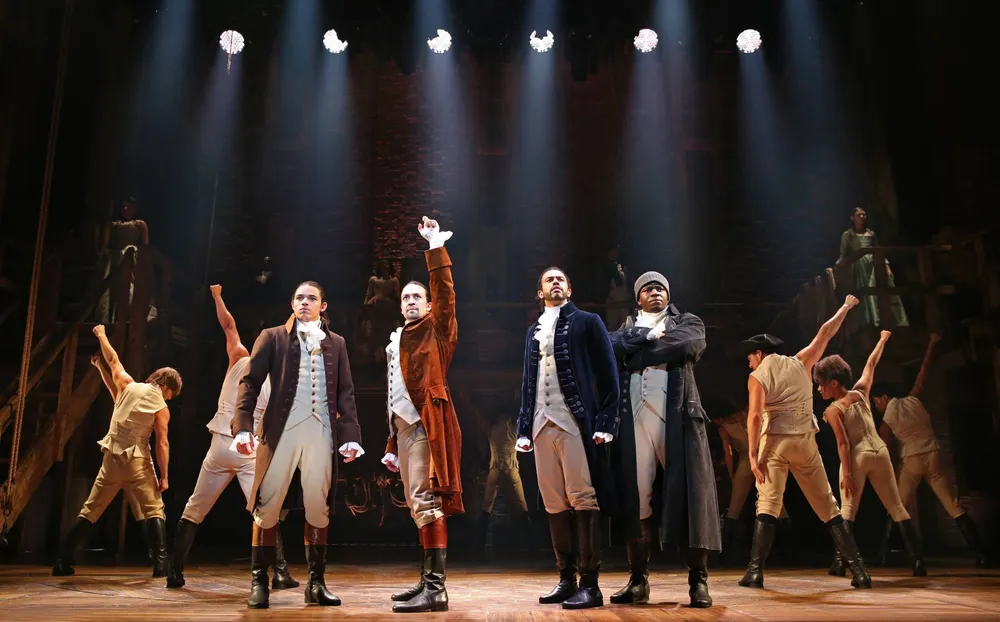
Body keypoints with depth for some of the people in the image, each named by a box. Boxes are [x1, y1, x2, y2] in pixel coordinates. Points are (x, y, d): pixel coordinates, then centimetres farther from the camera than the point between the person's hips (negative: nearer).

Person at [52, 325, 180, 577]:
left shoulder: (128, 386, 2)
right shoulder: (161, 407, -7)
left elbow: (113, 360, 16)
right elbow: (162, 444, -9)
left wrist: (102, 335, 32)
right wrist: (164, 476, -3)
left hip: (112, 458, 4)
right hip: (138, 461, -4)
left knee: (90, 511, 15)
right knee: (154, 510, 0)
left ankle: (63, 561, 17)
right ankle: (161, 563, -11)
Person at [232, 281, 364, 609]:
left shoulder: (336, 343, 15)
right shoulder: (272, 337, 9)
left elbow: (345, 393, 12)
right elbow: (250, 382, 1)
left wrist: (350, 435, 1)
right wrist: (242, 427, -11)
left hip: (321, 431, 2)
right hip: (281, 429, -1)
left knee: (318, 508, 3)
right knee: (267, 507, 0)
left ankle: (316, 582, 12)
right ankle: (259, 581, 11)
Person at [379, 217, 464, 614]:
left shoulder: (435, 330, 4)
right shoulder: (394, 342, 23)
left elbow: (445, 292, -13)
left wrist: (435, 247, -16)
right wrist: (391, 444, 19)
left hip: (425, 424, -8)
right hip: (403, 427, 8)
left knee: (427, 503, -13)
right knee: (416, 507, 11)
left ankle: (436, 589, -13)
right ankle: (427, 581, 19)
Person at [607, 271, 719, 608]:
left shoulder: (688, 322, 18)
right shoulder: (626, 327, 24)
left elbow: (685, 346, -6)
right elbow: (610, 346, 2)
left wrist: (634, 354, -1)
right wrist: (649, 336, -5)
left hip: (678, 415, -2)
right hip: (635, 417, 2)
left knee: (689, 492, -5)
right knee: (636, 495, 0)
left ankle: (698, 580, 2)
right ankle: (638, 580, 8)